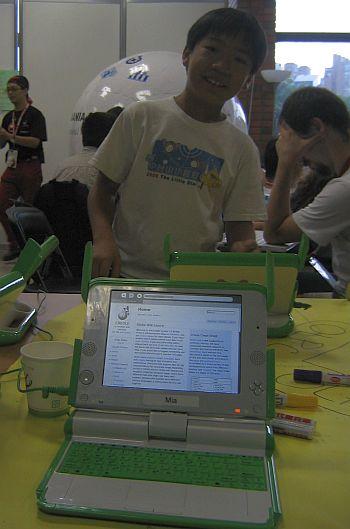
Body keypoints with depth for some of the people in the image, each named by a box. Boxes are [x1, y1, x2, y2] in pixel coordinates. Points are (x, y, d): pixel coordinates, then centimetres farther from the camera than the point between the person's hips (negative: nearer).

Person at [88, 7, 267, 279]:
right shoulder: (141, 117, 1)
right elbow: (103, 189, 5)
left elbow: (239, 226, 6)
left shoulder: (242, 148, 5)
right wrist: (103, 237, -13)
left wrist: (243, 249, -16)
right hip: (127, 274, -2)